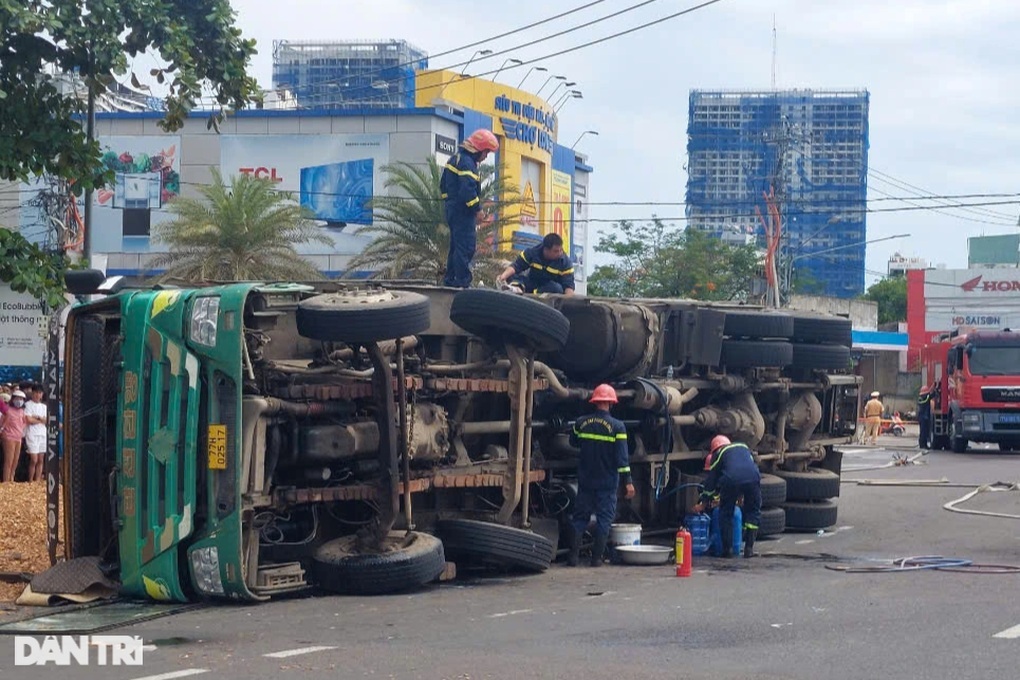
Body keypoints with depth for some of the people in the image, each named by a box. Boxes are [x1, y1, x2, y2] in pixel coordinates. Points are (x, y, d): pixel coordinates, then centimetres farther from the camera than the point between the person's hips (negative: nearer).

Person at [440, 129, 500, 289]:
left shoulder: (456, 158, 15)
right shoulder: (467, 163, -18)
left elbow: (443, 184, 23)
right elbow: (468, 190, -26)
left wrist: (447, 199, 26)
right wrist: (477, 209, -17)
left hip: (452, 208, 10)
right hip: (462, 211, -10)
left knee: (456, 245, 17)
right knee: (466, 247, -9)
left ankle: (450, 279, 22)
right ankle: (462, 281, -11)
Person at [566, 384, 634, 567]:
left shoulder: (581, 423, -1)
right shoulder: (617, 427, -11)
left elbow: (574, 442, 18)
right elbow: (622, 457, -13)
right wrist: (628, 481, -11)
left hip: (585, 480, 3)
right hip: (607, 483, -3)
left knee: (579, 517, 9)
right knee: (604, 519, 5)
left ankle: (573, 555, 4)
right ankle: (596, 557, 3)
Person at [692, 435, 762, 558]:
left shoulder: (718, 454, 26)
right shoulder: (744, 448, 36)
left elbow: (711, 480, 26)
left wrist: (702, 503, 33)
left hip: (731, 480, -2)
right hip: (753, 478, 2)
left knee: (726, 513, 16)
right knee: (753, 511, 19)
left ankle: (727, 549, 12)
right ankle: (749, 548, 13)